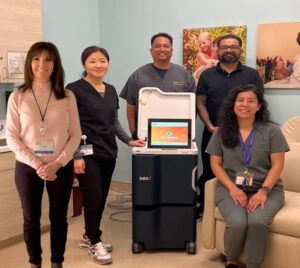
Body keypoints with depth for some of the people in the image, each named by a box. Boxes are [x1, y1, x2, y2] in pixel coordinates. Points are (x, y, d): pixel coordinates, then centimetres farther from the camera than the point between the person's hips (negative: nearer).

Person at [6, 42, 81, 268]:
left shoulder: (67, 96, -2)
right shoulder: (17, 97, -4)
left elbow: (75, 135, -2)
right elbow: (12, 138, -5)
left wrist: (57, 163, -14)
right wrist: (36, 164, -14)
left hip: (61, 167, 1)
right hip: (28, 168, 0)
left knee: (59, 218, 12)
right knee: (31, 219, 11)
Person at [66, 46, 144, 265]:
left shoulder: (111, 90, 12)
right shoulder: (74, 89, -7)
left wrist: (129, 141, 9)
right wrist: (75, 156, -15)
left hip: (108, 152, 6)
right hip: (87, 153, -6)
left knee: (102, 197, 10)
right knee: (93, 196, -5)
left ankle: (89, 236, 28)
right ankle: (95, 242, 13)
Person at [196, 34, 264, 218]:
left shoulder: (252, 75, 5)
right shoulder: (207, 75, 9)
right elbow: (200, 103, 4)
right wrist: (210, 127, -10)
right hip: (213, 134, 1)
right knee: (209, 173, 8)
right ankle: (203, 207, 22)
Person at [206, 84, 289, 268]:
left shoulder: (272, 130, 2)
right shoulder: (222, 132, 6)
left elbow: (277, 165, -2)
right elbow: (216, 164, 5)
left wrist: (263, 191, -14)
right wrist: (232, 188, -10)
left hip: (267, 189, 0)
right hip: (231, 188, 1)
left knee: (257, 222, -31)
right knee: (237, 223, -27)